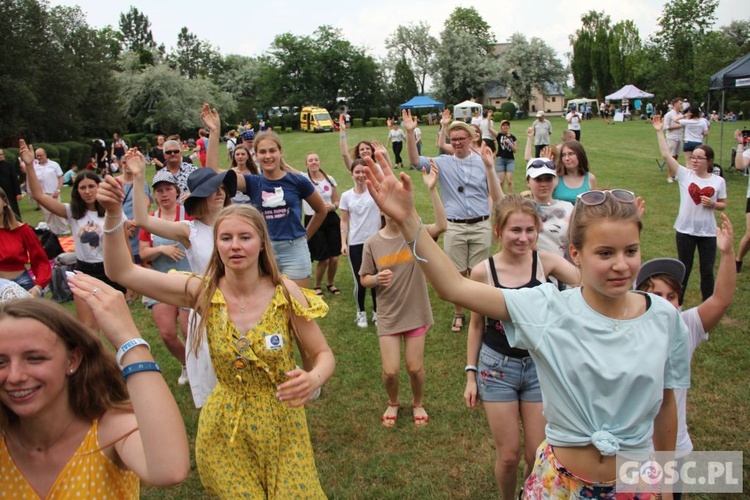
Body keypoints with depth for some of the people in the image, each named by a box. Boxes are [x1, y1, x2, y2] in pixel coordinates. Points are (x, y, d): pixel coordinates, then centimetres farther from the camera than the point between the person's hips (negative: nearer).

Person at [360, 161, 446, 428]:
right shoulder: (372, 243, -8)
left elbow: (442, 226, -31)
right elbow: (364, 279, 3)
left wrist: (432, 190, -38)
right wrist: (377, 279, -20)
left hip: (415, 313, 0)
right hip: (388, 315, 1)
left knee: (415, 367, 9)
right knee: (390, 370, 2)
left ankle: (418, 403, 40)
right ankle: (393, 403, 36)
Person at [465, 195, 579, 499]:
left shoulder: (546, 262, -8)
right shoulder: (483, 271, -11)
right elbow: (476, 325, 0)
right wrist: (471, 374, 3)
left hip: (539, 365, 1)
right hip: (497, 367, -1)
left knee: (538, 455, 10)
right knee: (509, 454, 8)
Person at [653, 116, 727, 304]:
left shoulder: (718, 181, -2)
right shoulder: (684, 175, -5)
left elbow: (723, 204, 9)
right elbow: (666, 155, -13)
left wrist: (712, 204, -13)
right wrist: (659, 132, -17)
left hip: (708, 232, 1)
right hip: (685, 230, 0)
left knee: (707, 270, 9)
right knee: (684, 268, 12)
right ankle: (677, 302, 28)